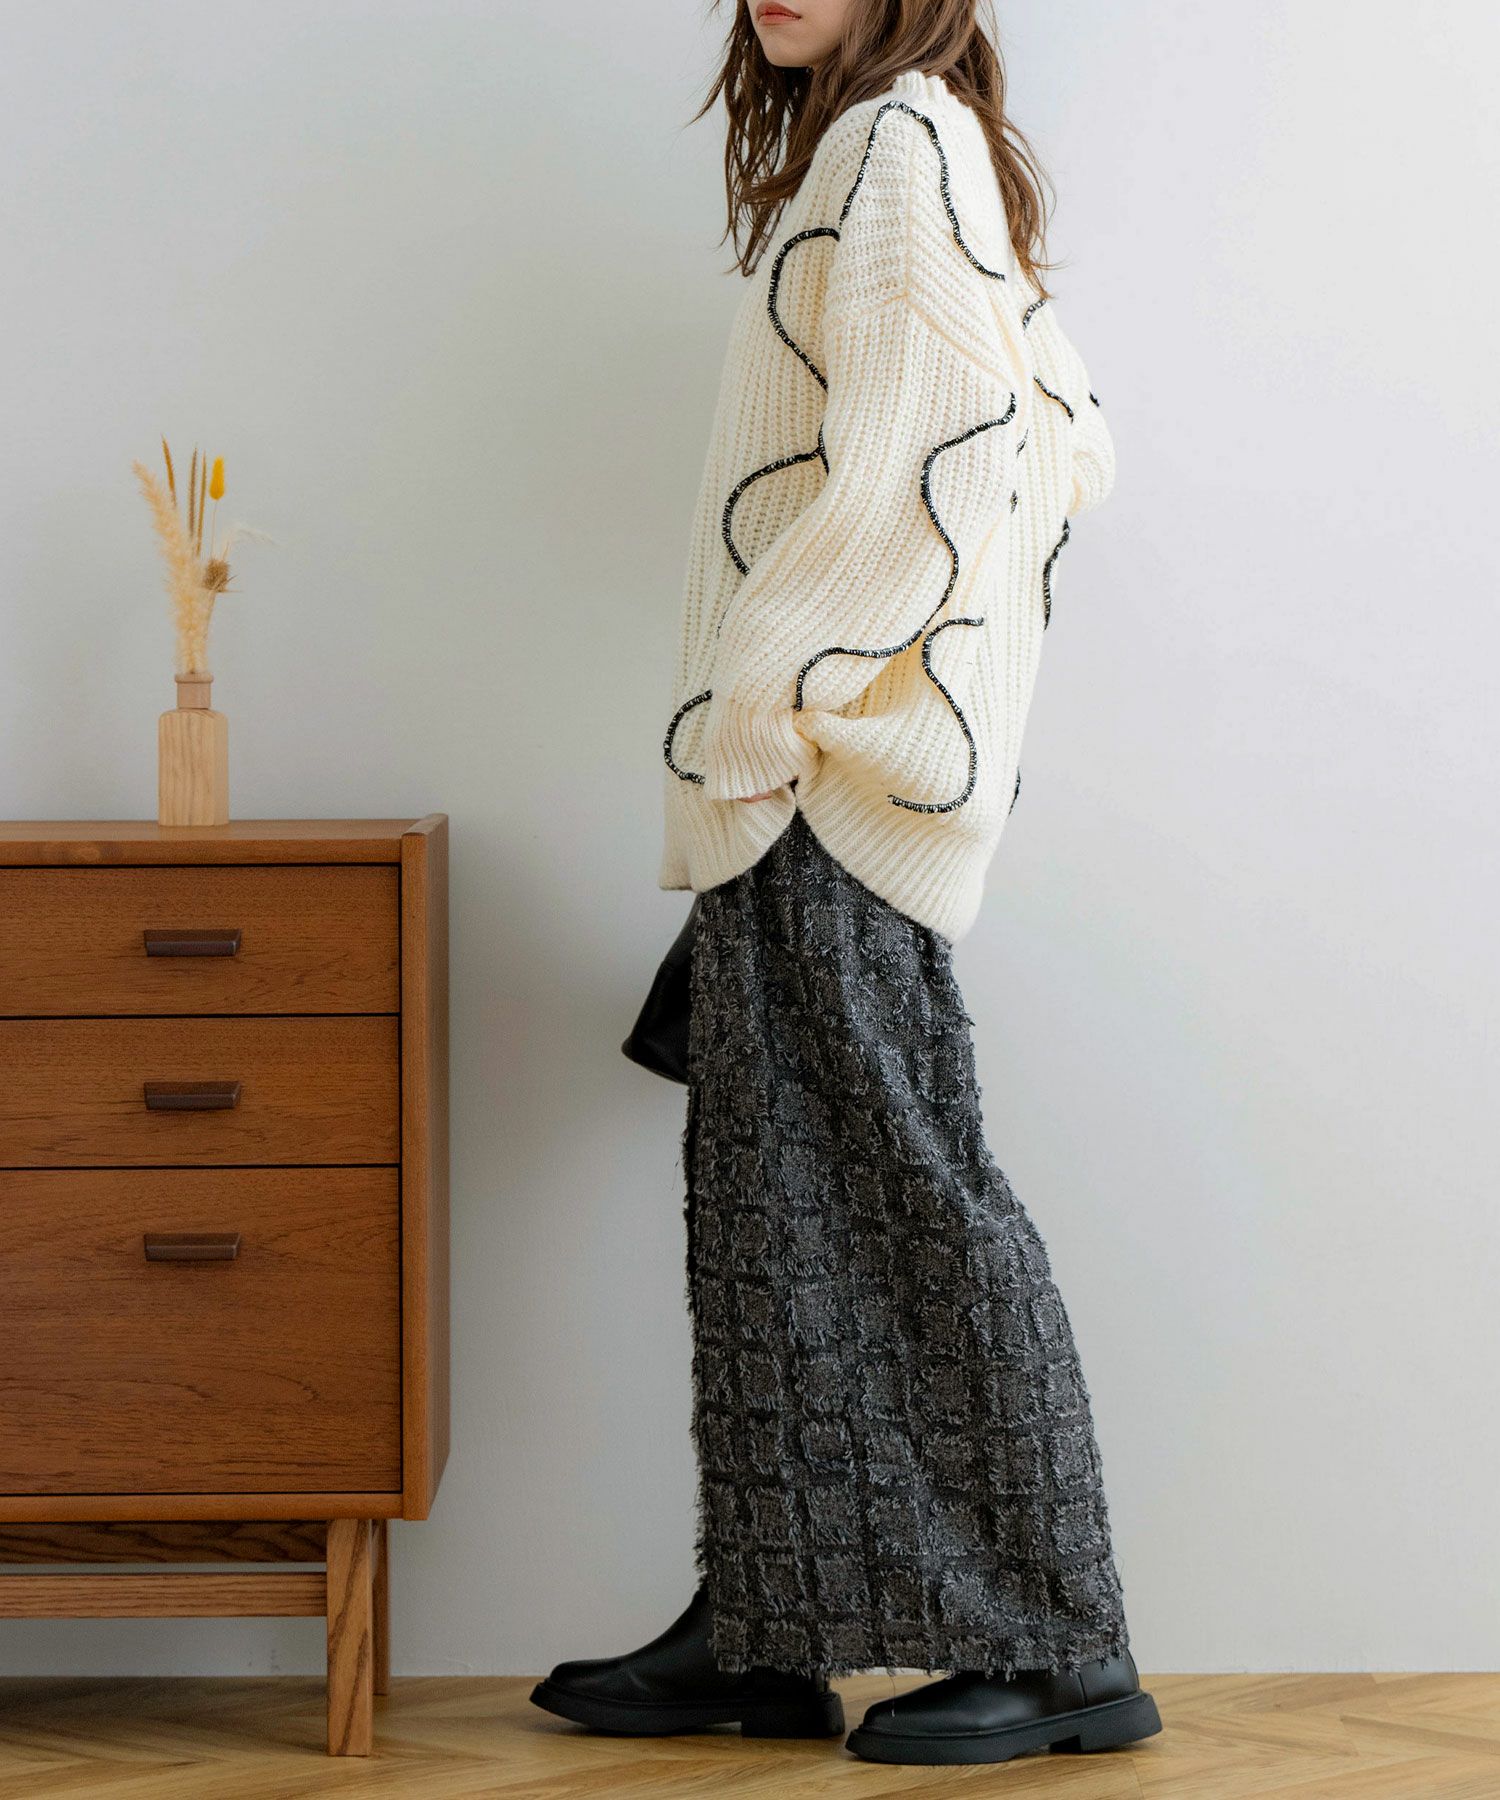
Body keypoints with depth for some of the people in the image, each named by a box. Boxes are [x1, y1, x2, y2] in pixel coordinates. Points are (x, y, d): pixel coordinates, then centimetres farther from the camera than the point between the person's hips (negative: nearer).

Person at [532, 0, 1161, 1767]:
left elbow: (917, 464, -19)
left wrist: (748, 705, -17)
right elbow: (1071, 441, 23)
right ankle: (761, 1635, 15)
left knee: (900, 1186, -6)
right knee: (772, 1190, 10)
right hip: (791, 773, 10)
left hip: (844, 765, -10)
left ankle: (1064, 1652, 1)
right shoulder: (853, 157, 20)